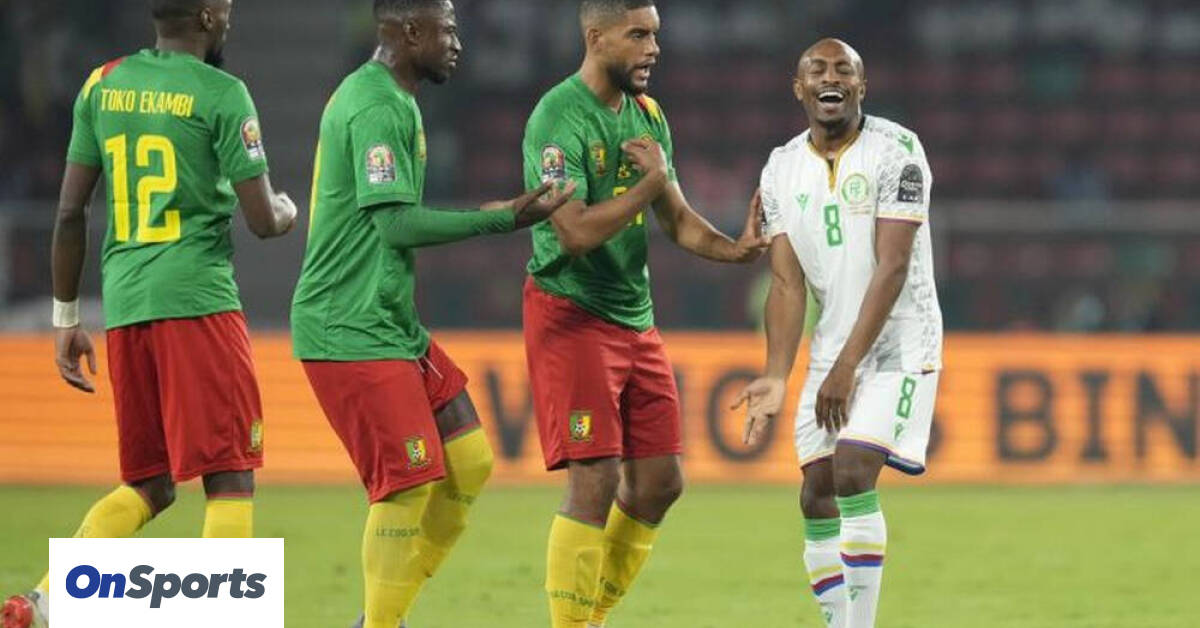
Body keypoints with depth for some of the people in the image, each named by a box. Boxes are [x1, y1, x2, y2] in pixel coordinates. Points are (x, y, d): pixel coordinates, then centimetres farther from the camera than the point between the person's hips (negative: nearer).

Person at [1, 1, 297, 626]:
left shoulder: (102, 85, 11)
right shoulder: (220, 94, -4)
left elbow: (70, 212, 12)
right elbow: (262, 220, -5)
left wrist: (66, 318, 19)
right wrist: (286, 212, 19)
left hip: (124, 302, 6)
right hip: (198, 297, -6)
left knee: (148, 485, 15)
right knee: (229, 479, -2)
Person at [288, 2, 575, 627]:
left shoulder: (383, 98, 16)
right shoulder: (380, 108, -16)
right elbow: (396, 224, -23)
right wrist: (502, 220, -22)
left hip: (392, 325, 10)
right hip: (353, 334, -10)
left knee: (469, 465, 8)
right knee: (410, 483, -11)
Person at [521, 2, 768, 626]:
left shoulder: (647, 115, 10)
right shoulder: (559, 118, -17)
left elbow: (677, 218, 14)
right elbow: (577, 233, -25)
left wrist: (734, 248, -5)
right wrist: (651, 181, -18)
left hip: (635, 317, 8)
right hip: (571, 313, -8)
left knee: (660, 481, 7)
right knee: (596, 480, -14)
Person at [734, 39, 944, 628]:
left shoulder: (896, 152, -12)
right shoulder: (781, 170, 5)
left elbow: (891, 268, -17)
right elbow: (788, 284, 2)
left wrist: (847, 366, -21)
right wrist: (776, 376, -11)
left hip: (898, 343, -6)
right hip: (831, 351, 6)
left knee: (853, 474, -20)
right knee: (817, 496, 1)